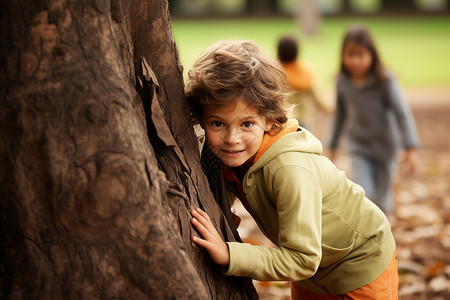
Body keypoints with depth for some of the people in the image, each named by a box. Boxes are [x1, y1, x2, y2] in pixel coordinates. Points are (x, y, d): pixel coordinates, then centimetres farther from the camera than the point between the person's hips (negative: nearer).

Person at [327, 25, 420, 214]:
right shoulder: (343, 82, -7)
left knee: (381, 201, 11)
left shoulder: (385, 81, -16)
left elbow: (402, 112, -17)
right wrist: (333, 146, 14)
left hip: (385, 146, -1)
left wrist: (410, 148, -23)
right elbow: (340, 114, 7)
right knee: (364, 195, -17)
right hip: (359, 147, 1)